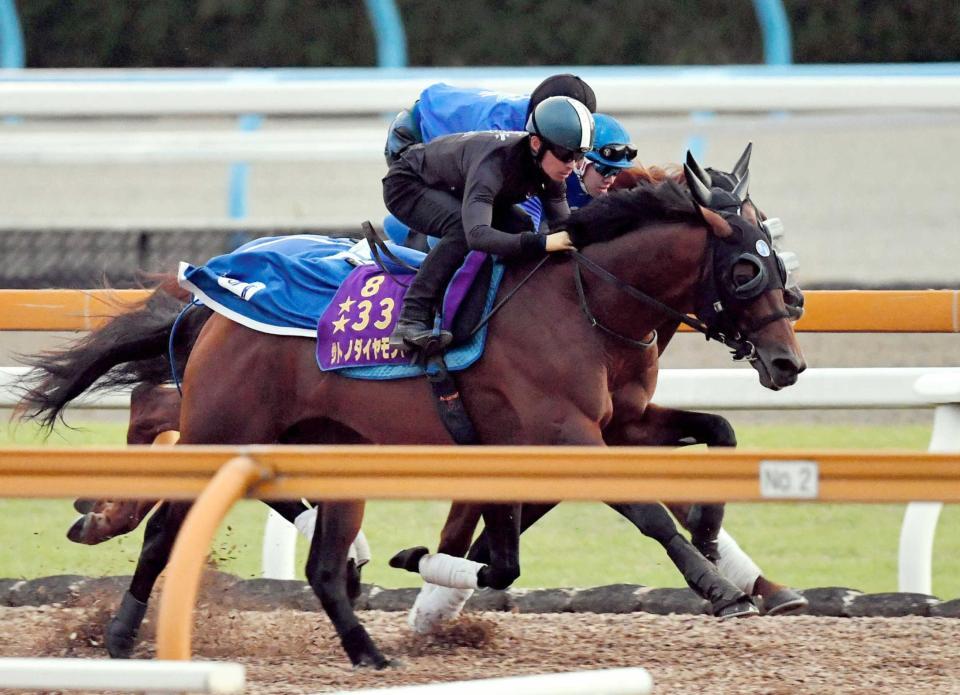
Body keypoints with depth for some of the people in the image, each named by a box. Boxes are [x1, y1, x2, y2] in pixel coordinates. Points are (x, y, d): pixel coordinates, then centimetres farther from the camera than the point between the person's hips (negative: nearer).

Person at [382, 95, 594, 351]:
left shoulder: (549, 171, -18)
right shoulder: (494, 162, -43)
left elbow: (563, 226, -10)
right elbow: (478, 234, -55)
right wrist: (542, 243, -62)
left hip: (453, 191, 8)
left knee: (523, 229, -7)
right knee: (461, 228, -35)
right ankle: (410, 322, -35)